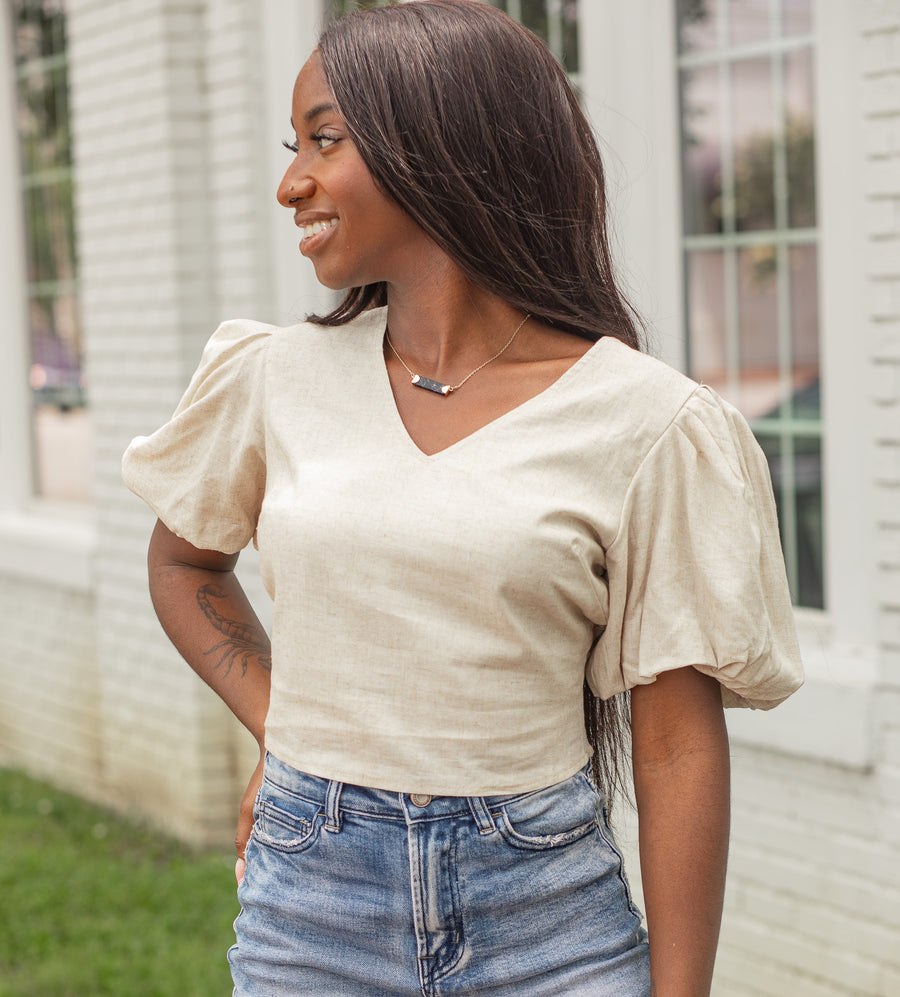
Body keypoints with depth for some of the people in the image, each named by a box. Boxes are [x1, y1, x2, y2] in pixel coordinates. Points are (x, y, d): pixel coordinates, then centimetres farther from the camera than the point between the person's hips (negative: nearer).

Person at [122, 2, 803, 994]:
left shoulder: (644, 421, -8)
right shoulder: (274, 379, 1)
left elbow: (680, 747, -7)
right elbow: (184, 562, 20)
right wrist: (277, 730, 6)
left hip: (549, 918, -2)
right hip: (309, 908, 3)